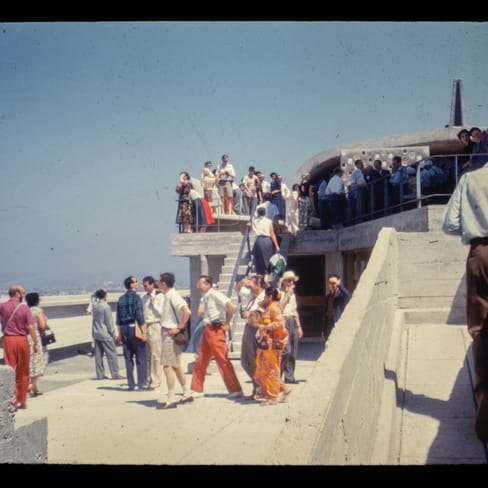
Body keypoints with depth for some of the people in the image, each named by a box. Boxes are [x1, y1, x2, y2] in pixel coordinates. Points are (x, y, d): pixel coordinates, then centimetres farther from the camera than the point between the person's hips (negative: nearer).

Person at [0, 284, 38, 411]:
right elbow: (31, 327, -10)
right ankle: (22, 401, 22)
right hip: (22, 340, 0)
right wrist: (35, 343, -5)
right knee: (23, 372, 13)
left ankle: (13, 402, -4)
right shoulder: (24, 308, -7)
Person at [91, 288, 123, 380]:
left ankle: (100, 374, 13)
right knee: (112, 354, 0)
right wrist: (113, 334, -4)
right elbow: (109, 322, -14)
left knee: (98, 354, 10)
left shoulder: (94, 305, 2)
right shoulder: (106, 307, -15)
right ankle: (115, 374, 1)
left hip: (95, 333, 7)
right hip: (105, 334, -7)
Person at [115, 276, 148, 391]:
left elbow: (118, 318, 12)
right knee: (141, 357, 0)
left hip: (124, 329, 6)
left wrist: (120, 333, 18)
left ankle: (131, 384, 10)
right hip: (134, 327, -6)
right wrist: (144, 332, -14)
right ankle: (142, 383, -1)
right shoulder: (136, 297, -9)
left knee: (128, 358, 8)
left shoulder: (121, 299, 10)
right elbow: (140, 316, -15)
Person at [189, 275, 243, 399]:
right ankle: (196, 390, 20)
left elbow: (231, 307, -24)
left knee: (223, 361, -7)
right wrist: (201, 303, 0)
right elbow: (200, 313, 13)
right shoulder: (204, 297, 14)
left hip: (216, 330, -9)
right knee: (200, 361, 12)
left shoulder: (215, 294, -14)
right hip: (207, 330, 9)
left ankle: (235, 390, -1)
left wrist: (227, 324, -16)